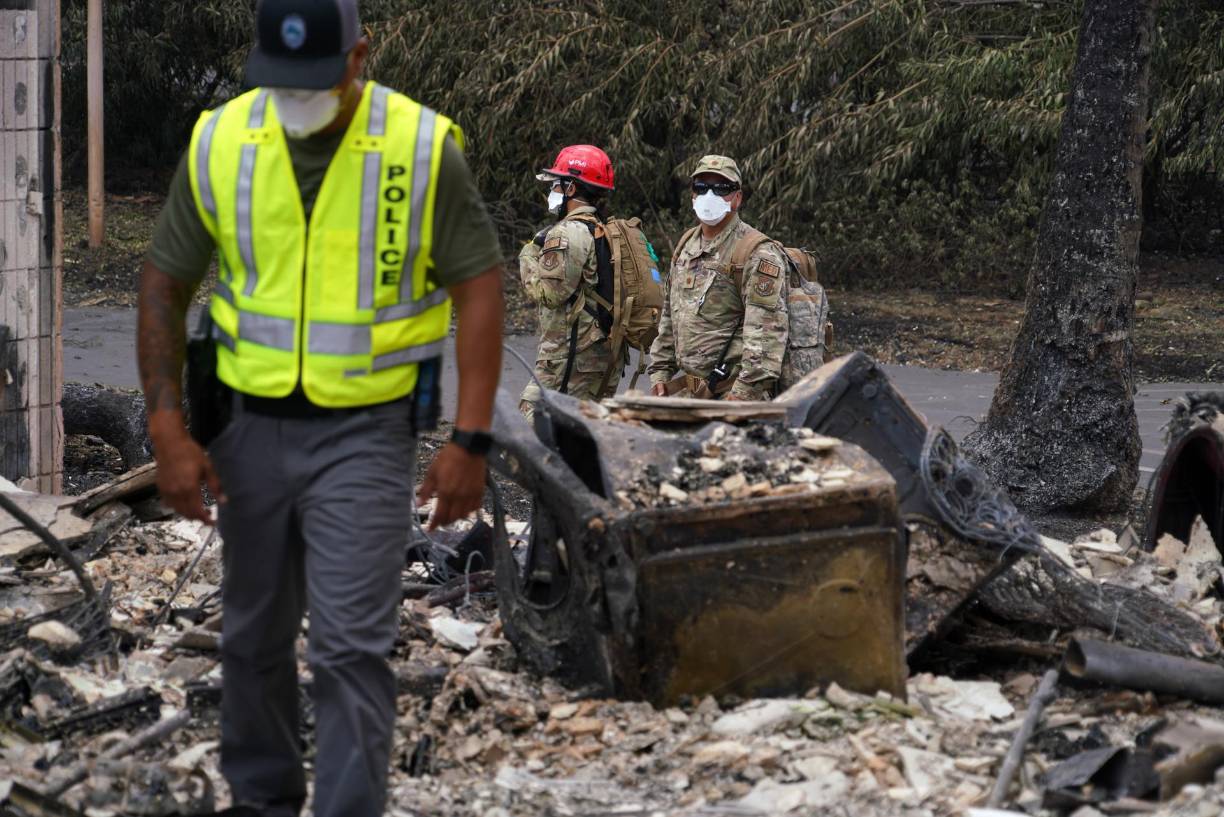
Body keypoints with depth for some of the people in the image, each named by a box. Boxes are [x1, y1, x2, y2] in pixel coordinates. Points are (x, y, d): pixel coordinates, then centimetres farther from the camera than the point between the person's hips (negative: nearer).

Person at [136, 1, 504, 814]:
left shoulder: (423, 147, -15)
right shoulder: (219, 142, -8)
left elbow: (479, 290, -10)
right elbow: (164, 286, 0)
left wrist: (470, 440, -15)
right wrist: (168, 430, -6)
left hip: (367, 432, -3)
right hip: (255, 426, 4)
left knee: (351, 643, -7)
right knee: (255, 633, 16)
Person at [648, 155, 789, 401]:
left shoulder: (759, 254, -10)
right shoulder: (686, 246, 17)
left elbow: (766, 333, -17)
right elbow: (669, 316, 25)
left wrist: (745, 392, -22)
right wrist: (660, 372, 18)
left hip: (732, 392, -8)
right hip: (687, 389, 8)